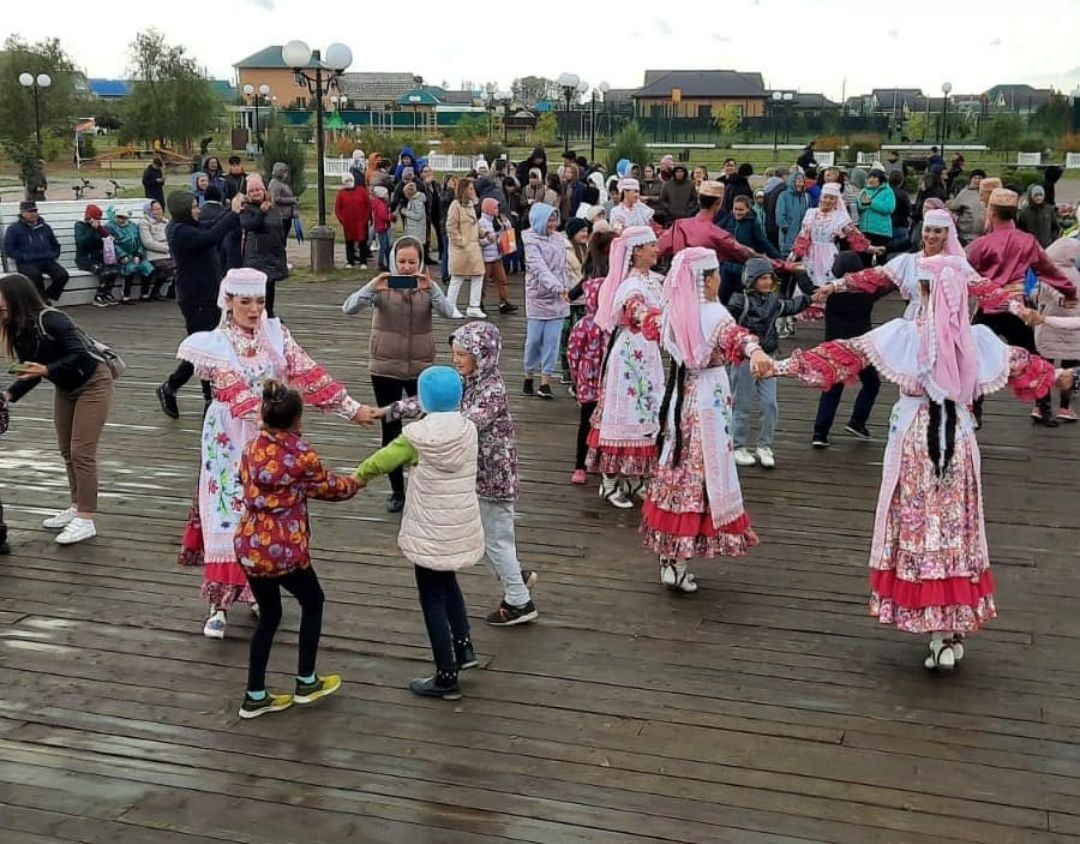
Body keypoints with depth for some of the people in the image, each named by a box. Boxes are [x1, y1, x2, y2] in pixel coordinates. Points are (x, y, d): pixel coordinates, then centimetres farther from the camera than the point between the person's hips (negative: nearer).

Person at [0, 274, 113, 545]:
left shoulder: (51, 321, -29)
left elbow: (81, 356, -32)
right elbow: (32, 372, -1)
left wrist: (46, 370, -39)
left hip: (92, 382, -8)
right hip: (65, 387, 8)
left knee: (82, 452, -10)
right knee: (67, 451, 13)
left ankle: (86, 520, -7)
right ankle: (77, 508, 25)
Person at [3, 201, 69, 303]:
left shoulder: (45, 227, 19)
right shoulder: (14, 229, 5)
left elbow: (55, 244, 29)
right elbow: (9, 250, 0)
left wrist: (54, 255, 8)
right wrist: (24, 257, -13)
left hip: (47, 261, 4)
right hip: (26, 263, -4)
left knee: (63, 275, -24)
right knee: (35, 275, -37)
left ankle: (47, 297, -9)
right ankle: (43, 300, -16)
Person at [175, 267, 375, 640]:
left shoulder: (276, 334, 2)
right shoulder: (214, 344, -9)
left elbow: (308, 374, -2)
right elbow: (235, 393, -22)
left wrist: (350, 408, -9)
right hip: (232, 440, -3)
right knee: (228, 512, -4)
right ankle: (219, 603, 2)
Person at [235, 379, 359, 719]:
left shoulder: (252, 448, 1)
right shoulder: (301, 454, -14)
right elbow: (330, 487, 2)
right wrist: (356, 482, 22)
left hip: (248, 546, 6)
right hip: (283, 549, -5)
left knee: (269, 615, 19)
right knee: (312, 602, 20)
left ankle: (255, 697, 22)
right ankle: (306, 683, 28)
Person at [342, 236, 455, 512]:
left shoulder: (428, 286, 0)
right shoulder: (382, 286, -5)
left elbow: (448, 312, -18)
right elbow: (349, 308, -19)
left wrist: (431, 289, -33)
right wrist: (371, 287, -34)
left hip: (421, 368, 1)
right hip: (385, 368, -1)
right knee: (390, 429, 6)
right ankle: (397, 490, 20)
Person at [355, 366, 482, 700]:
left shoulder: (418, 436, -17)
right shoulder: (468, 430, -5)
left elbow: (380, 461, -6)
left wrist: (358, 476, 13)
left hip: (430, 533, -5)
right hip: (462, 527, 5)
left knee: (433, 600, 7)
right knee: (447, 582, 31)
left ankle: (446, 678, 14)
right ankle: (463, 645, 30)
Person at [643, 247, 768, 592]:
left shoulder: (675, 312, 2)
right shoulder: (712, 314, -18)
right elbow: (734, 335, -40)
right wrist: (755, 350, -59)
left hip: (679, 394, 7)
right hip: (708, 400, -7)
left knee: (676, 470, 15)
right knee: (701, 474, 0)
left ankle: (668, 555, 23)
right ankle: (679, 565, 2)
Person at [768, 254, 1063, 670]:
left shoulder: (902, 333, -10)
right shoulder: (979, 338, -2)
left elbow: (845, 354, -9)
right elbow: (1022, 364, 14)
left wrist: (788, 365, -3)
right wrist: (1059, 375, 34)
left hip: (914, 442, -2)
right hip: (959, 442, 2)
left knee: (918, 528, 6)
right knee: (956, 530, 11)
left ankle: (941, 635, 7)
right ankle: (954, 629, 16)